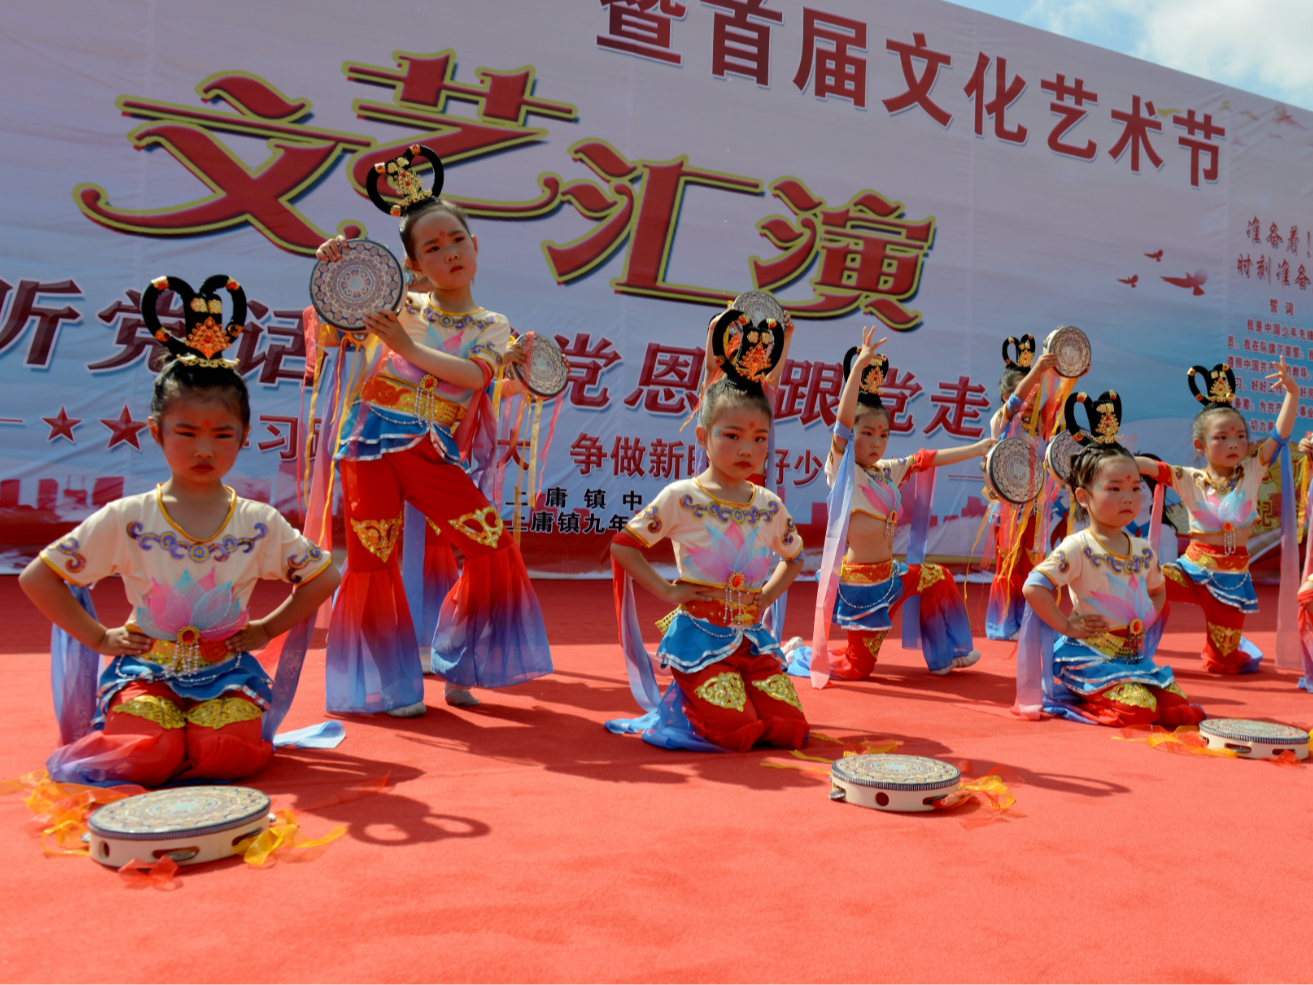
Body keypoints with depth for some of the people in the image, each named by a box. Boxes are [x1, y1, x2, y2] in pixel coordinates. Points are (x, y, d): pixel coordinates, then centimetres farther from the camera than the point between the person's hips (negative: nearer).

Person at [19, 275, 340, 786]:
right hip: (147, 671, -1)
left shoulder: (259, 523, -2)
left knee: (231, 751, -25)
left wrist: (267, 628, 2)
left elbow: (324, 576, 8)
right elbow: (36, 577, 2)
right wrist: (98, 637, -1)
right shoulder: (126, 519, -5)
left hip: (226, 671, 2)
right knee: (147, 755, -28)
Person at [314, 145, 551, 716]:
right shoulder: (400, 306, 7)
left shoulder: (491, 326, 6)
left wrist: (405, 345, -22)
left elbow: (475, 374, -14)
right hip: (371, 442, 0)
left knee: (496, 548, -6)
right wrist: (334, 267, -9)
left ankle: (456, 668, 14)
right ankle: (389, 684, 17)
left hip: (432, 454, 1)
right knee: (373, 561, -1)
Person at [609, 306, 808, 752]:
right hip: (700, 633, -5)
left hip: (752, 635, 5)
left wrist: (767, 595, 9)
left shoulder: (769, 505, 5)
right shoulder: (681, 497, -9)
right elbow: (622, 543, -4)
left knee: (790, 730, -6)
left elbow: (793, 557, 24)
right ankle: (683, 704, 13)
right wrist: (665, 590, -8)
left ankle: (700, 697, 18)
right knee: (739, 732, -19)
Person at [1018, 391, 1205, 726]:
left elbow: (1157, 590, 29)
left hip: (1134, 656, 7)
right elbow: (1033, 588, -21)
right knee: (1140, 707, -22)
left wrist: (1147, 620, 11)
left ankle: (1091, 695, 9)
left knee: (1177, 702, -6)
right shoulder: (1077, 548, -14)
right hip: (1088, 657, -7)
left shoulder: (1143, 550, 9)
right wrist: (1067, 626, -17)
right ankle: (1076, 700, 2)